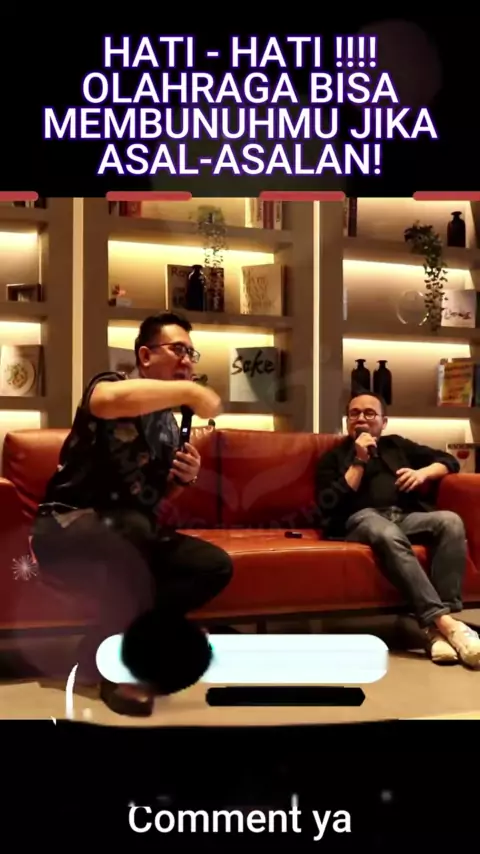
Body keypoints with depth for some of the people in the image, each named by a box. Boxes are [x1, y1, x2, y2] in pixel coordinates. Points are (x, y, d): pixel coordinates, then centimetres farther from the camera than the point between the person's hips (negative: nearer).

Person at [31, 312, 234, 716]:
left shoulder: (169, 423, 15)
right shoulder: (114, 383, -7)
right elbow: (108, 400, -35)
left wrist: (184, 479, 0)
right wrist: (189, 391, -31)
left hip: (133, 532, 8)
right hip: (69, 524, -8)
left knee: (215, 564, -8)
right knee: (130, 525, -39)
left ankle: (110, 645, -12)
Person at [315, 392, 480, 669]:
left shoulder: (397, 445, 30)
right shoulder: (334, 457, 21)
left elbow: (449, 461, 27)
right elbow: (330, 505, 3)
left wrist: (423, 473, 5)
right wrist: (359, 461, 1)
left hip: (407, 517, 3)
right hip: (363, 519, -3)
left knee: (450, 521, -30)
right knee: (388, 534, -40)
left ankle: (436, 624, -37)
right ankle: (444, 621, -47)